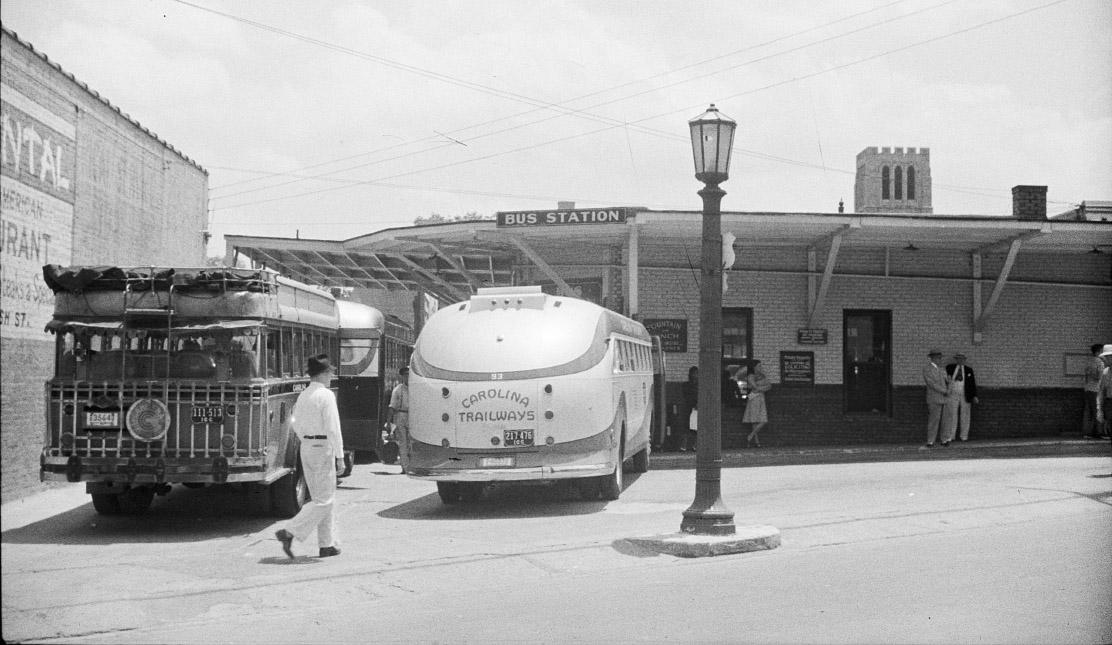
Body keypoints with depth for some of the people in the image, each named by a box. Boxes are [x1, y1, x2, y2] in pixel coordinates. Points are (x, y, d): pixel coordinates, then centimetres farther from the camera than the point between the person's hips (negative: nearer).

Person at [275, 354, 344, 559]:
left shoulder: (303, 396, 9)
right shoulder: (326, 395, -14)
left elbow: (295, 423, 14)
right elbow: (333, 428, -17)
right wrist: (340, 456, -14)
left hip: (306, 448, 8)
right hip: (323, 449, -8)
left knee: (326, 498, 15)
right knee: (323, 500, -2)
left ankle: (327, 544, 18)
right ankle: (290, 532, -12)